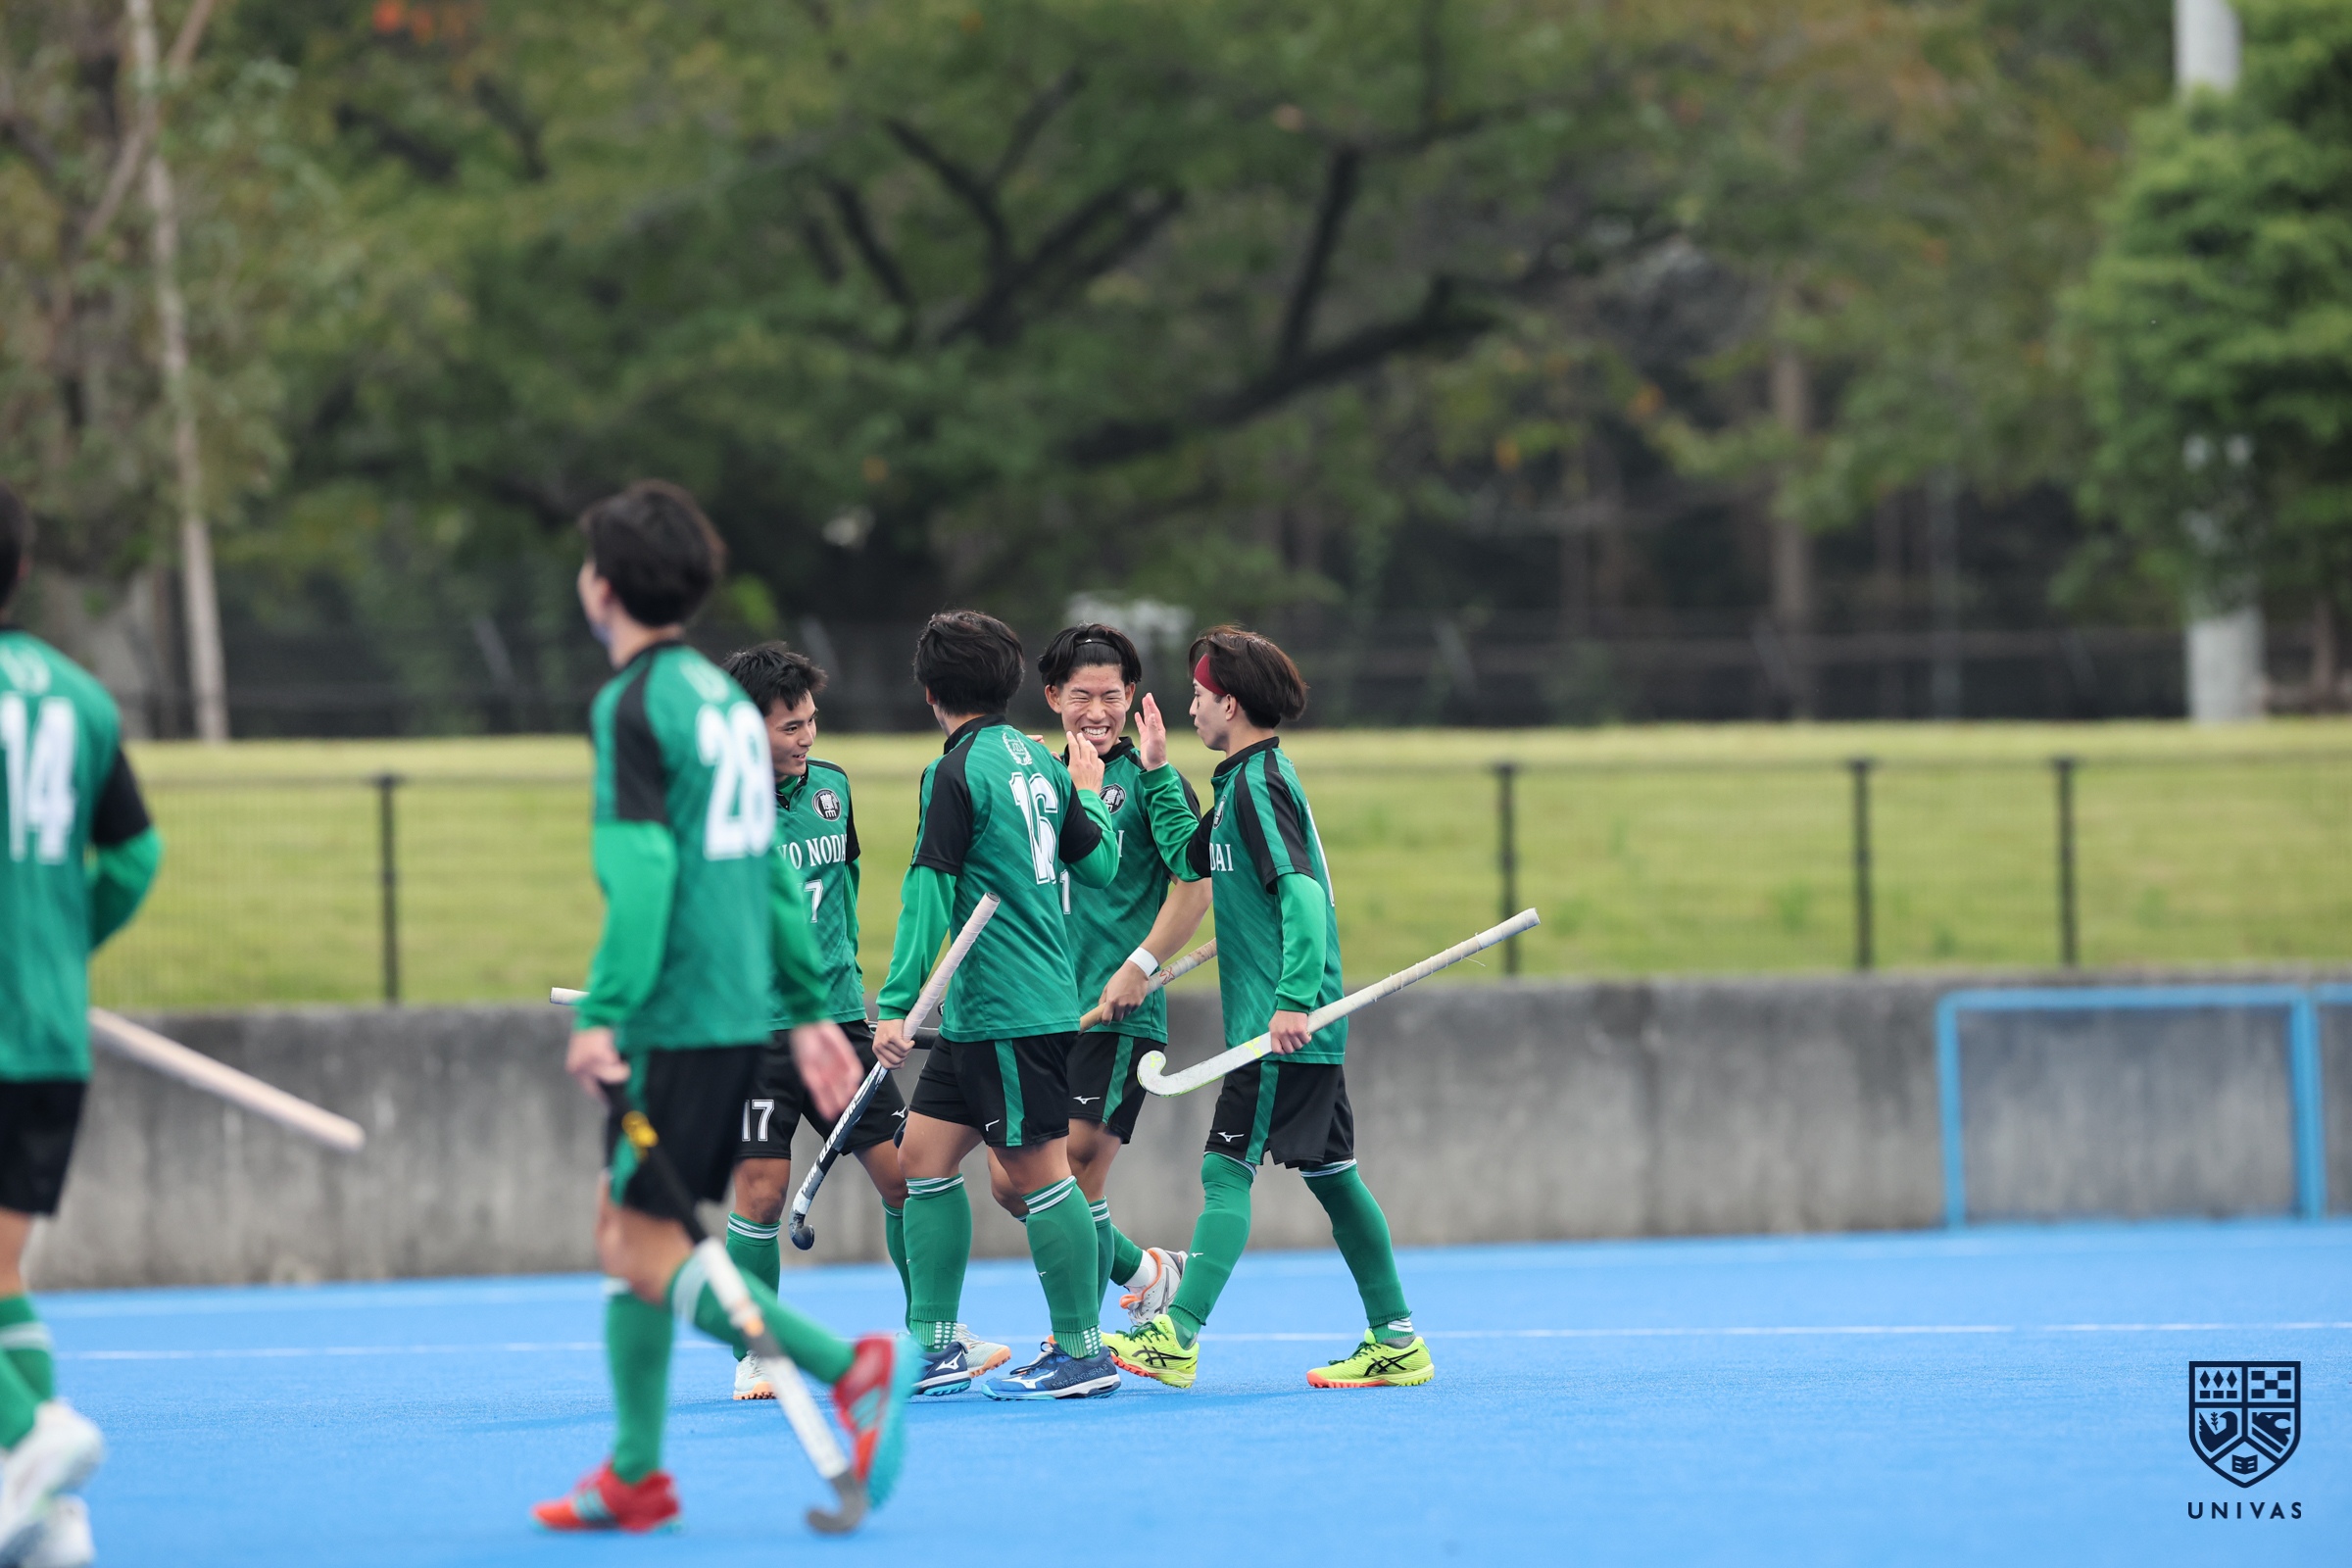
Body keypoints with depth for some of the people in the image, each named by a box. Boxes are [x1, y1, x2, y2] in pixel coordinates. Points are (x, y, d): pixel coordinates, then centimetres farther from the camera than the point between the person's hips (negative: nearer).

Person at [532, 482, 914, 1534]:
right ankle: (636, 1474, 14)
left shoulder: (632, 704, -11)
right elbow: (773, 865, 18)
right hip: (738, 1008, 9)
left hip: (676, 1016, -9)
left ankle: (855, 1369, -18)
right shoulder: (725, 694, 16)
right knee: (621, 1232, 14)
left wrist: (602, 1012, -23)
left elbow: (642, 868, -21)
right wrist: (810, 1006, 20)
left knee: (648, 1255, -7)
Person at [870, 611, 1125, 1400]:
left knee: (1038, 1171, -3)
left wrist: (897, 1005, -17)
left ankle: (1082, 1352, 1)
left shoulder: (956, 773, -13)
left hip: (1010, 1010, -9)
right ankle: (935, 1349, 11)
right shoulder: (1037, 761, 10)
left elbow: (929, 896, -17)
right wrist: (1091, 797, 35)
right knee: (925, 1157, 10)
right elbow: (1098, 866, 16)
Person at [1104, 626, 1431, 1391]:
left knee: (1227, 1170, -10)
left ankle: (1177, 1338, -12)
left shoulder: (1257, 784, -14)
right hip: (1305, 1024, 10)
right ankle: (1396, 1342, 12)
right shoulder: (1247, 779, 16)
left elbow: (1301, 891, -24)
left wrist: (1291, 999, -30)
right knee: (1329, 1172, 11)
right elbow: (1191, 858, 25)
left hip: (1282, 1027, -10)